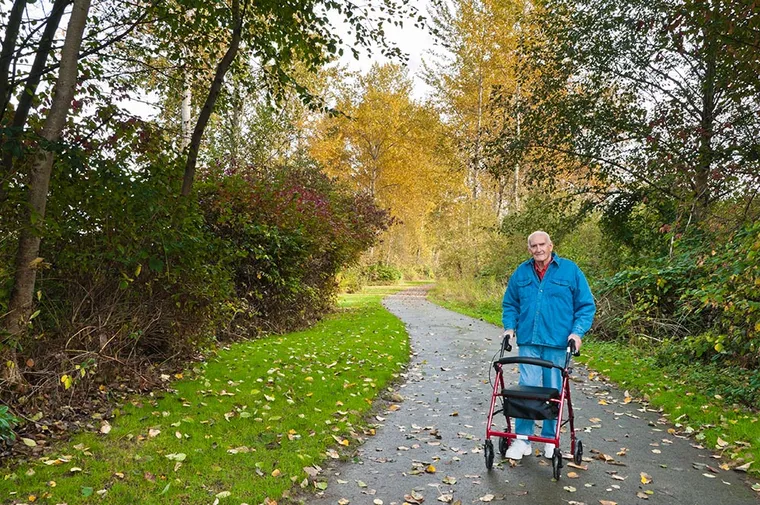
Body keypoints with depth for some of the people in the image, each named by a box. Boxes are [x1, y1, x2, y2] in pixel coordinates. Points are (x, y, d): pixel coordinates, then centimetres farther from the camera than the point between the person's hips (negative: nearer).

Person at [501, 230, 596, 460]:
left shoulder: (570, 270, 0)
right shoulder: (521, 273, 6)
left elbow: (586, 305, 2)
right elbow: (509, 304, 16)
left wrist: (578, 332, -9)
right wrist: (510, 327, 3)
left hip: (558, 342, -1)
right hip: (528, 341, 1)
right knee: (526, 389, -1)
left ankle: (550, 439, 25)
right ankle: (522, 439, 9)